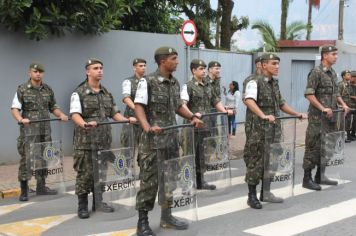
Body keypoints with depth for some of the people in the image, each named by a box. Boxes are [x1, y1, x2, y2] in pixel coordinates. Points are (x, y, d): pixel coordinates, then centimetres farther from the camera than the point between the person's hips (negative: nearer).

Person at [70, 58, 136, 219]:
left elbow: (114, 113, 15)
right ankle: (82, 206, 10)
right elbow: (75, 114, -17)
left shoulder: (107, 93, 13)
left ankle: (98, 202, 23)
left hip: (103, 140, 6)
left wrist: (127, 119, -2)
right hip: (85, 141, -6)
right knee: (85, 174, -1)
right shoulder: (79, 93, -6)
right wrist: (85, 124, -36)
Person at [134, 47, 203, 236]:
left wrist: (193, 117, 9)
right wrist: (147, 127, -29)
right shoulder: (148, 81, -10)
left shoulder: (175, 83, 11)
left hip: (172, 138, 7)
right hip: (153, 140, -7)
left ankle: (166, 217, 25)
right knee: (149, 179, -4)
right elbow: (139, 107, -15)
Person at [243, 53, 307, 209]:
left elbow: (281, 104, 24)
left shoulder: (275, 83, 13)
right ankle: (252, 196, 9)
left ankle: (265, 193, 25)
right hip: (258, 129, -8)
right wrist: (263, 116, -40)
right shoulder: (255, 82, -11)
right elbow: (249, 100, -29)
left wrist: (298, 114, 19)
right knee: (256, 161, -1)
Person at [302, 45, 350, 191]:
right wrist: (323, 108, -21)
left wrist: (343, 104, 8)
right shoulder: (316, 72, -11)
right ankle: (307, 179, 4)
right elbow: (309, 94, -17)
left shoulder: (333, 73, 14)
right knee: (313, 147, -4)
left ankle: (320, 176, 22)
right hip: (317, 117, -8)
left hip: (330, 117, 8)